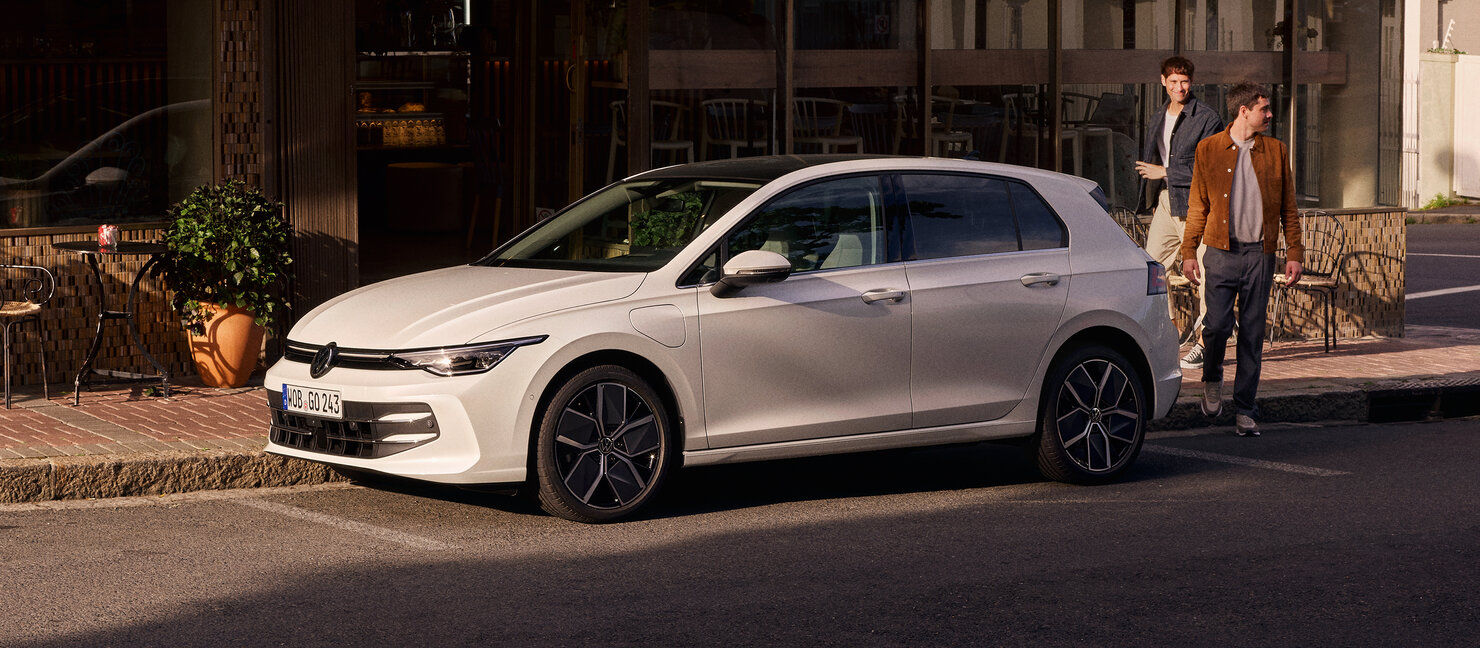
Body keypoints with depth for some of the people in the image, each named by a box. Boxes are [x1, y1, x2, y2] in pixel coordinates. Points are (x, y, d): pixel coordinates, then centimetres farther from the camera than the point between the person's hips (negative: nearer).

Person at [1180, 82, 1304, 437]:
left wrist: (1294, 253, 4)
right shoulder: (1208, 150, 4)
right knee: (1217, 324, -12)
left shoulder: (1276, 151, 9)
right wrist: (1189, 252, 1)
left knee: (1252, 335, 2)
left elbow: (1288, 208, 11)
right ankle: (1212, 379, 19)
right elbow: (1197, 205, 7)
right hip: (1221, 252, -2)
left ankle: (1245, 411, 8)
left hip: (1260, 254, 2)